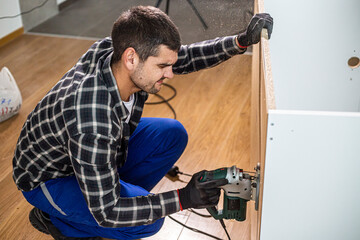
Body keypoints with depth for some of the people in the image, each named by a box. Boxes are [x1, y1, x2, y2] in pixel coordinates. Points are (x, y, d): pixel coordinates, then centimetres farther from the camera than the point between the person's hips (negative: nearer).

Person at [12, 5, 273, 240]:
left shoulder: (112, 53, -21)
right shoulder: (92, 126, -43)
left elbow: (186, 56, -5)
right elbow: (106, 212, -33)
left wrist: (241, 41, -19)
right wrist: (184, 199, -32)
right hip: (48, 179, -7)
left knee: (173, 134, -2)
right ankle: (54, 219, 0)